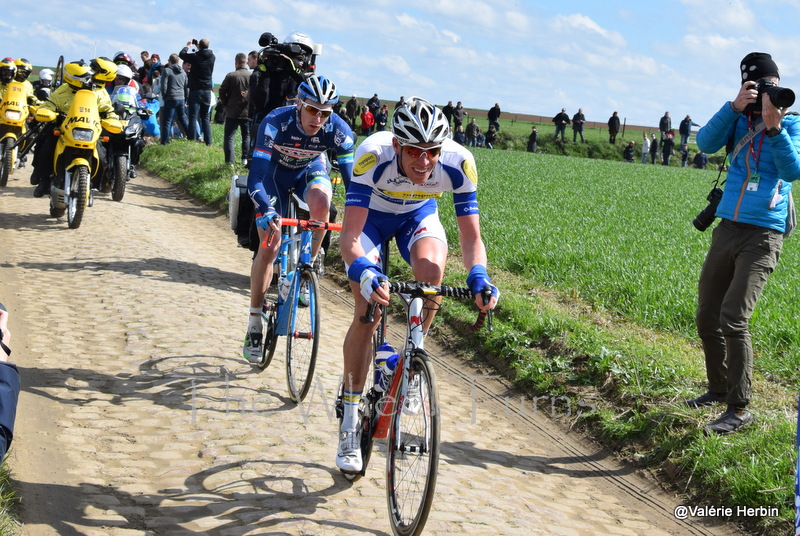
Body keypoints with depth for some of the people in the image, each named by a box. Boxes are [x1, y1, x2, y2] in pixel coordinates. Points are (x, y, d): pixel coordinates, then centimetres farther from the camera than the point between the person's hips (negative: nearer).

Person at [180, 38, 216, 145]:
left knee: (193, 117, -4)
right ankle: (208, 142, 9)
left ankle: (192, 141, -10)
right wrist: (199, 48, 30)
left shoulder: (195, 56, -12)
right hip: (207, 91, 4)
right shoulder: (212, 57, 0)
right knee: (206, 118, 11)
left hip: (195, 90, -4)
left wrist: (188, 46, 19)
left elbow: (181, 54, 4)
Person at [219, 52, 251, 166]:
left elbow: (222, 92, -6)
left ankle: (230, 161, -5)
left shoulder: (230, 76, -9)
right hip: (247, 112, 2)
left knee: (229, 137, 3)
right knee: (247, 136, 16)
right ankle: (246, 159, 14)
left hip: (232, 113, -2)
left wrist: (226, 104, 9)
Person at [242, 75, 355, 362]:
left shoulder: (338, 130, -30)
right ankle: (254, 326, 3)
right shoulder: (275, 122, -36)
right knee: (269, 247, -10)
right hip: (276, 169, -2)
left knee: (321, 203, -34)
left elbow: (352, 177, -27)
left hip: (310, 169, 2)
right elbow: (255, 176, -40)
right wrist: (265, 212, -57)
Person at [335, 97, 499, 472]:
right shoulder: (373, 155, -39)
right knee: (368, 311, -14)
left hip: (418, 214, 2)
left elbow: (471, 237, -27)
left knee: (431, 268, -31)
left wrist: (478, 276, -47)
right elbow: (349, 237, -42)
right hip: (371, 214, -1)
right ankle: (350, 422, -1)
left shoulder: (458, 163, -33)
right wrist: (364, 273, -61)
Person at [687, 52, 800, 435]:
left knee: (733, 319, -15)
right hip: (727, 229, 5)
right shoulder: (738, 119, 9)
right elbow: (706, 143, -8)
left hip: (763, 234, -5)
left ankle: (739, 409, -6)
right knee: (707, 317, 10)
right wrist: (735, 107, -18)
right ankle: (719, 389, 30)